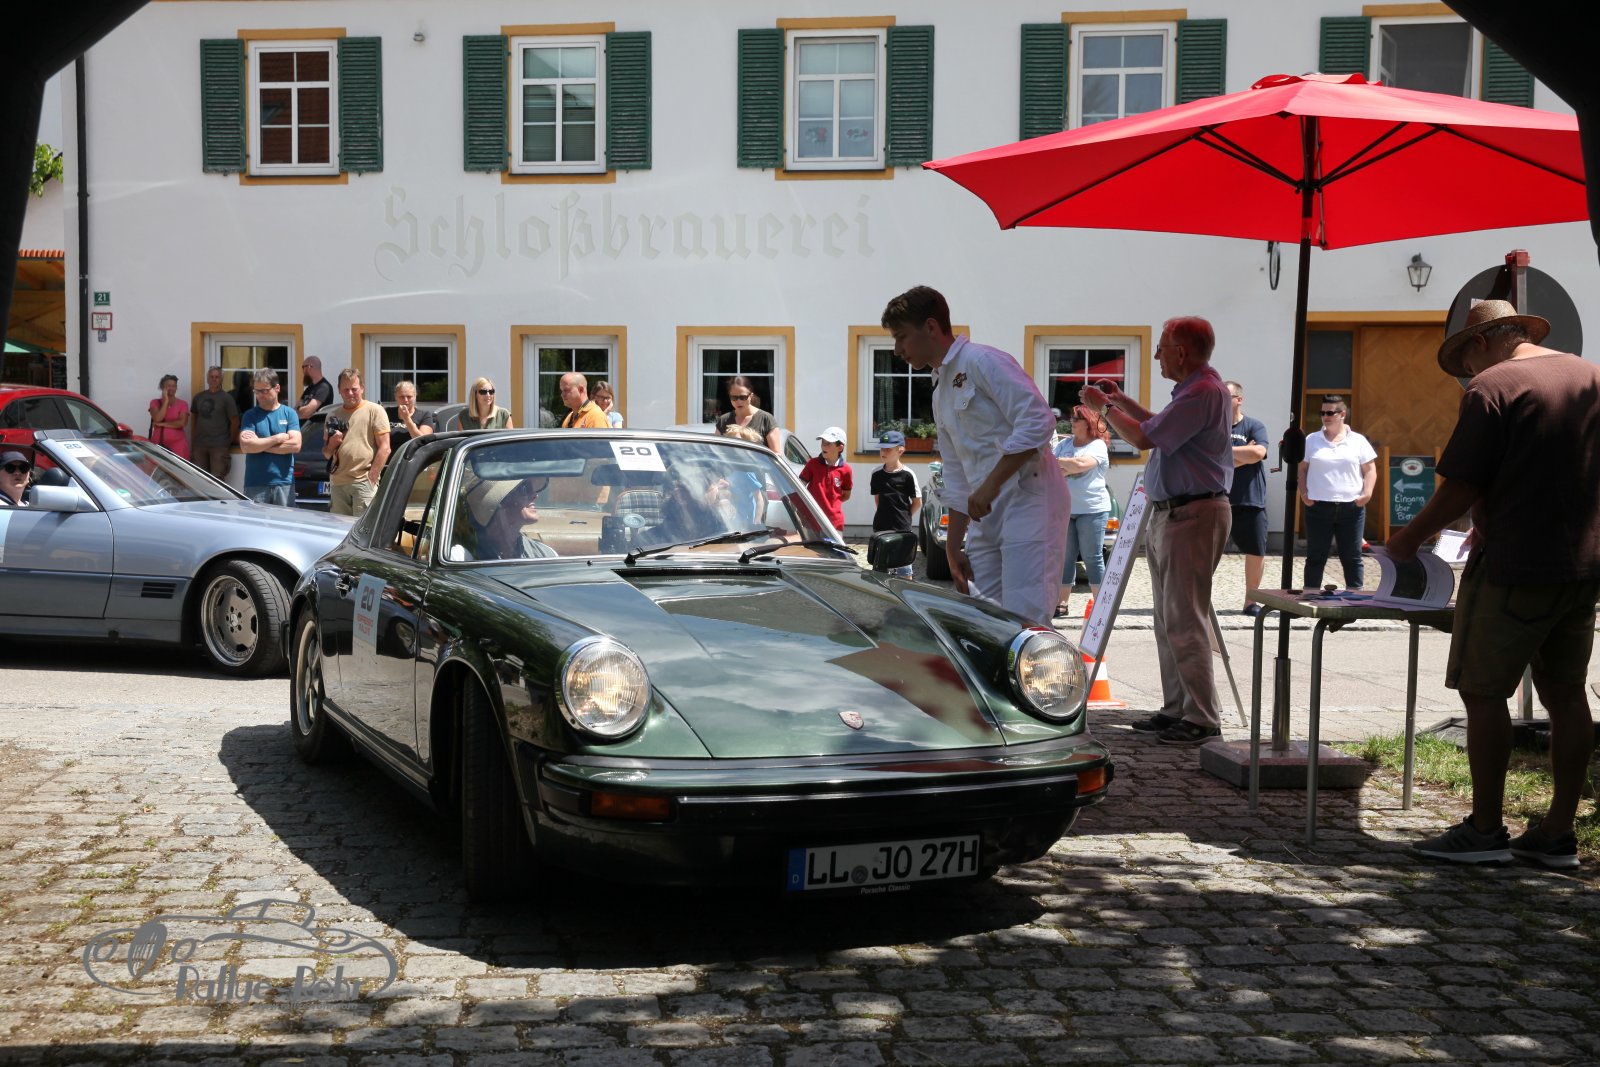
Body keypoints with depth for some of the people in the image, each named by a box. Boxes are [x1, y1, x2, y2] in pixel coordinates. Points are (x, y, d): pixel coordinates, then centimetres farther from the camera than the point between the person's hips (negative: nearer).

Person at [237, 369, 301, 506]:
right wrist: (278, 438, -7)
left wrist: (259, 443, -6)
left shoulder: (289, 413, 7)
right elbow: (245, 446, -9)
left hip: (284, 482, 0)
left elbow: (295, 445, -6)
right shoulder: (250, 416, 6)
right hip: (255, 484, 0)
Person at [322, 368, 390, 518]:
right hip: (337, 483, 6)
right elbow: (326, 453, 24)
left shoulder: (374, 411, 1)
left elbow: (384, 448, -5)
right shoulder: (333, 415, 17)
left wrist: (371, 479, -12)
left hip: (363, 483, -6)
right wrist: (331, 443, 0)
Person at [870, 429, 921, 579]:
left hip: (902, 529, -4)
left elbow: (917, 502, -2)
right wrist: (885, 515, 9)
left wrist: (904, 518, 2)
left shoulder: (907, 474, -8)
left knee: (903, 570, 2)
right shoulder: (877, 474, 4)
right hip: (881, 527, 4)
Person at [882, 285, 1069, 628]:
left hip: (1028, 501, -9)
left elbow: (1038, 421, -18)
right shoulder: (940, 392, 22)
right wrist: (954, 548, 22)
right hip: (986, 515, 9)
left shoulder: (982, 361, -5)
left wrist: (991, 484, -20)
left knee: (1024, 622, -15)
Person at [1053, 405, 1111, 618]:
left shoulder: (1098, 446, -4)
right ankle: (1063, 602, 10)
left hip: (1092, 510, -5)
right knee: (1065, 557, 5)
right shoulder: (1064, 444, 14)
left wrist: (1053, 461, -14)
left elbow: (1081, 464, -21)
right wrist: (1067, 468, -9)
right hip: (1064, 510, 5)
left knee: (1093, 558, -2)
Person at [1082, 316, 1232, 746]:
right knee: (1169, 618, 13)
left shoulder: (1204, 392, -17)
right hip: (1171, 512, 11)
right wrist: (1122, 401, 24)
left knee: (1184, 619, -10)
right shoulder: (1196, 389, 17)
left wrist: (1106, 407, -4)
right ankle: (1176, 709, 20)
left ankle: (1202, 719, -6)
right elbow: (1161, 428, 31)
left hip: (1192, 514, -11)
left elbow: (1145, 438, -19)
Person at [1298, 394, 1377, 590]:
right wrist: (1303, 492, -4)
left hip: (1351, 508, 0)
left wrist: (1367, 492, -9)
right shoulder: (1312, 440, 8)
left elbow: (1370, 470, 7)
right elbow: (1302, 468, 10)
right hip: (1318, 507, 0)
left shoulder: (1358, 441, 6)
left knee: (1352, 557, 5)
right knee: (1315, 557, 4)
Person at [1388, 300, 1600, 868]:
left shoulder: (1493, 386, -11)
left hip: (1513, 566, -8)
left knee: (1482, 691, 1)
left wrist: (1409, 539, 0)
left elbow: (1461, 488, -14)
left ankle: (1485, 829, 4)